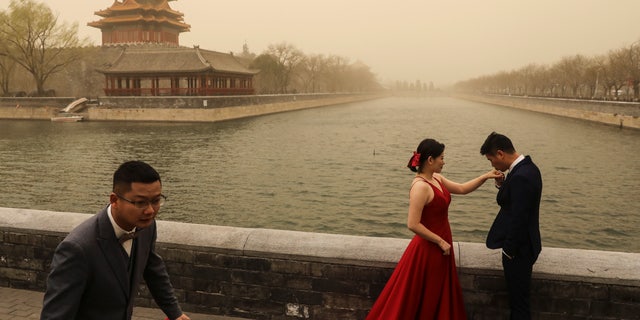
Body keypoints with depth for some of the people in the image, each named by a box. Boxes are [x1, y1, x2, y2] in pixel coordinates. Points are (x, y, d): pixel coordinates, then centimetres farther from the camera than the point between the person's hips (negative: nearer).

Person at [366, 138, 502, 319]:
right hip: (428, 248, -9)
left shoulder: (436, 178, 3)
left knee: (438, 295, 21)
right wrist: (440, 241, -19)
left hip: (439, 246, 9)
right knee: (421, 297, 8)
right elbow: (413, 225, -28)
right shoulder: (420, 186, -25)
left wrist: (485, 177, 5)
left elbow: (462, 189, 16)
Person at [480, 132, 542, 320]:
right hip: (524, 244, 10)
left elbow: (518, 220, -26)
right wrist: (501, 185, -4)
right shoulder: (528, 166, 5)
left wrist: (508, 251, -16)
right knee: (519, 297, 23)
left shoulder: (520, 177, -26)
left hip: (518, 249, -10)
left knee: (519, 299, 6)